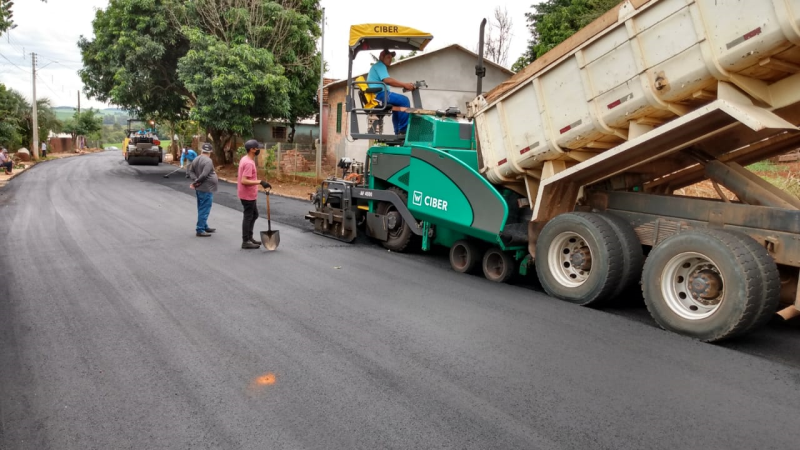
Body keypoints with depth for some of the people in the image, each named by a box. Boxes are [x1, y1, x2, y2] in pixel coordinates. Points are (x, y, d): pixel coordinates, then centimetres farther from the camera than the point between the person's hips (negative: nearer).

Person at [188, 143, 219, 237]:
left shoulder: (196, 159, 8)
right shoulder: (208, 161, -17)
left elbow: (190, 170, 7)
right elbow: (204, 175, -24)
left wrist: (195, 179, -7)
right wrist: (195, 182, -12)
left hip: (199, 188, 9)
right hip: (206, 189, -9)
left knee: (202, 209, 18)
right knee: (204, 210, -4)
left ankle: (205, 227, 29)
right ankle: (199, 230, -2)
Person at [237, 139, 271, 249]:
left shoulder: (245, 159, 9)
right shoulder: (249, 163, -22)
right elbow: (244, 181, -29)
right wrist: (260, 182, -32)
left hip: (249, 194, 10)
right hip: (248, 195, -10)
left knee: (254, 214, 19)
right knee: (248, 217, -1)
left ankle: (249, 237, 27)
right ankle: (246, 242, 8)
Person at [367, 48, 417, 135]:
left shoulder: (378, 66, 28)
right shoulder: (379, 65, -6)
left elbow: (388, 82, 26)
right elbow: (387, 80, -21)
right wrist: (404, 85, -19)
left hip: (376, 95, 11)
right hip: (379, 94, -11)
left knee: (398, 104, 26)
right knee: (404, 100, -16)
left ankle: (398, 131, 22)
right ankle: (403, 130, -15)